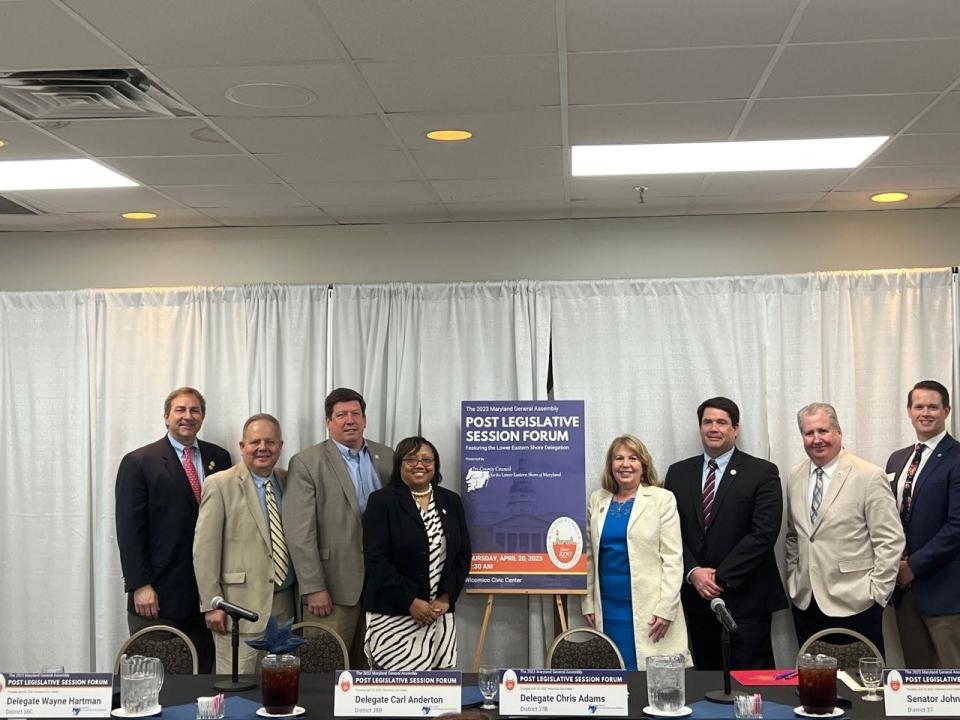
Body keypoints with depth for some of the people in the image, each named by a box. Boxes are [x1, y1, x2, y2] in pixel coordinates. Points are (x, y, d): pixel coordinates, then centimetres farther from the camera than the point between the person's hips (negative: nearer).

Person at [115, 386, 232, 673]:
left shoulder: (219, 458, 10)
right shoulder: (138, 462, -2)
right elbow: (129, 529, -6)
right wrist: (139, 585, -12)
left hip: (208, 591, 4)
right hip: (158, 593, -4)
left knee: (205, 673, 8)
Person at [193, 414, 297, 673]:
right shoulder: (219, 485, -5)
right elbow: (204, 549, -7)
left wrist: (301, 596, 10)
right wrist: (211, 605, -10)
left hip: (284, 604, 5)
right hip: (241, 606, -5)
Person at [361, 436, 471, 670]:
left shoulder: (451, 502, 13)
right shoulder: (382, 501, -1)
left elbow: (463, 556, 12)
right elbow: (376, 560, -8)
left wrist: (446, 598, -1)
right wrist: (410, 602, -12)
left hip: (440, 613, 4)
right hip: (393, 617, -4)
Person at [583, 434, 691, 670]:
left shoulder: (662, 499, -1)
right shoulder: (597, 500, 10)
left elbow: (673, 558, -5)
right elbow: (589, 555, 13)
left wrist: (666, 609, -11)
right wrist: (587, 602, 8)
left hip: (649, 609, -3)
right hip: (608, 608, 3)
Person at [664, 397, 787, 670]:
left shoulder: (762, 473, -3)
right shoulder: (678, 473, 9)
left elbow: (764, 533, -11)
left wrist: (721, 576, -13)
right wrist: (693, 572, -10)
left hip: (746, 598, -3)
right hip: (697, 596, 4)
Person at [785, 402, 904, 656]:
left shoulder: (870, 477, -9)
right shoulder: (795, 477, 9)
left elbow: (890, 540, -9)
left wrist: (876, 592, -10)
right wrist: (793, 581, 13)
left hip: (854, 604, -5)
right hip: (805, 603, 5)